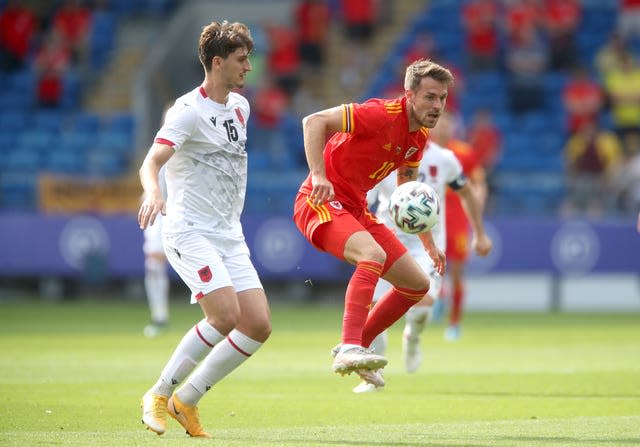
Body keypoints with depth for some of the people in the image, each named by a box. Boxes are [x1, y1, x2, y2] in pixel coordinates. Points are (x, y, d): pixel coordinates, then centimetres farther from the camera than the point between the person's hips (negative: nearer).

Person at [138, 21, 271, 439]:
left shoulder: (240, 106, 13)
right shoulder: (190, 110, -12)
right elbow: (152, 160, -24)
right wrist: (153, 192, -45)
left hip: (230, 236, 8)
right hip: (189, 230, -8)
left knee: (259, 324, -5)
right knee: (225, 315, -23)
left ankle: (187, 400, 7)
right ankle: (159, 395, -7)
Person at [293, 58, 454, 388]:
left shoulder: (420, 135, 8)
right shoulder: (381, 115, -19)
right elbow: (314, 121, -25)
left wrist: (428, 241, 21)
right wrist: (318, 175, -35)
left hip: (356, 209, 9)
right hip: (321, 201, -9)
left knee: (418, 284, 7)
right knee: (373, 254, -36)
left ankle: (354, 349, 17)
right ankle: (349, 349, -41)